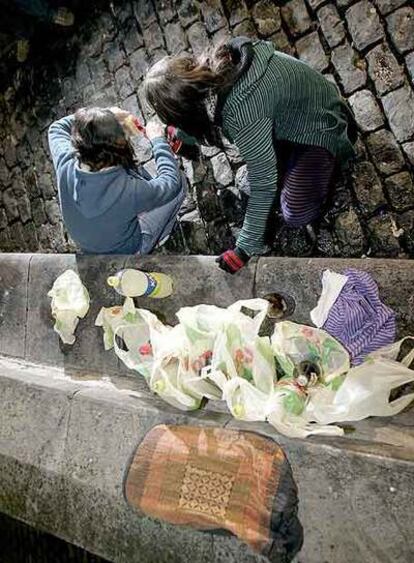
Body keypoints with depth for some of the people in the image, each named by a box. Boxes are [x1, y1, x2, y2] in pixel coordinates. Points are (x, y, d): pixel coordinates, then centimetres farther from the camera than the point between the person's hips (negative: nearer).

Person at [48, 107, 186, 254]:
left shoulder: (65, 167, -29)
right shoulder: (127, 191, -42)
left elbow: (56, 128, -5)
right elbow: (171, 181, -21)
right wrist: (158, 139, -9)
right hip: (128, 250, -4)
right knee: (179, 182, 5)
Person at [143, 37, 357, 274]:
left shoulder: (241, 111, -40)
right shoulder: (214, 64, -17)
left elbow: (263, 185, -33)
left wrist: (246, 248, -25)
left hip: (319, 127, -7)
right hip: (290, 108, 7)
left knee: (297, 215, -12)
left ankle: (329, 157, 9)